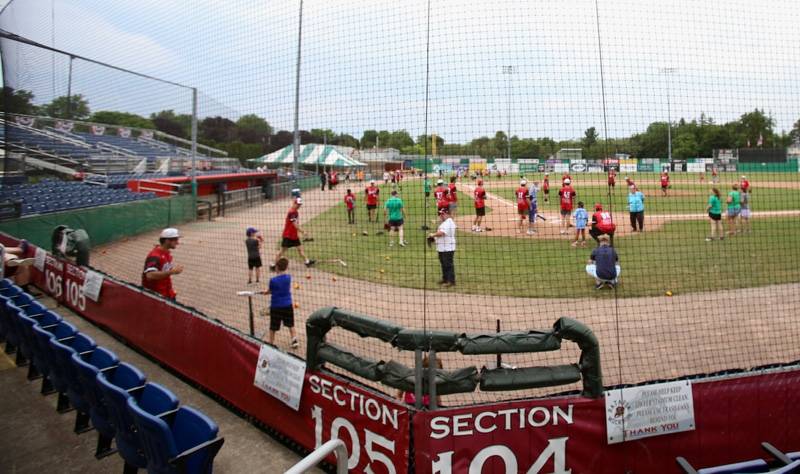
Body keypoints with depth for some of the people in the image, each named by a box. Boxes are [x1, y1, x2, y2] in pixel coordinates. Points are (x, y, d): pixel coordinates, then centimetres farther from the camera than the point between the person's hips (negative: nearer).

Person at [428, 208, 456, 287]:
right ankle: (445, 279, 29)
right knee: (443, 264, 18)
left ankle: (451, 281, -3)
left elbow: (441, 233, -27)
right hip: (441, 248, 11)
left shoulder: (449, 223, -16)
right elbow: (440, 233, 25)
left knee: (448, 264, -7)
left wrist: (433, 235, -13)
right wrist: (434, 237, 8)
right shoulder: (444, 223, 18)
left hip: (447, 249, -11)